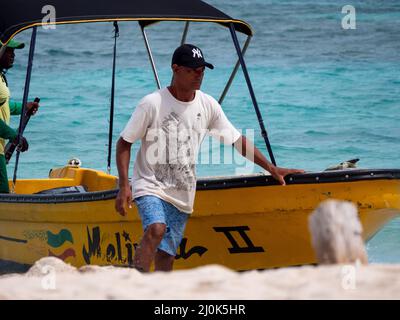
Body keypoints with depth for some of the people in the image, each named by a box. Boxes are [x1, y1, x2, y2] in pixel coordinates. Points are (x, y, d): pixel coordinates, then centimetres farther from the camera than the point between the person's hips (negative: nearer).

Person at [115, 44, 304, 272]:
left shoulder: (208, 105, 3)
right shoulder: (153, 104, -10)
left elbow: (237, 140, 10)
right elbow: (124, 143, -5)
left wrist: (271, 168, 5)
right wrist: (124, 186, -14)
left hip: (183, 195, 5)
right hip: (150, 187, -5)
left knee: (166, 257, 2)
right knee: (156, 229, -31)